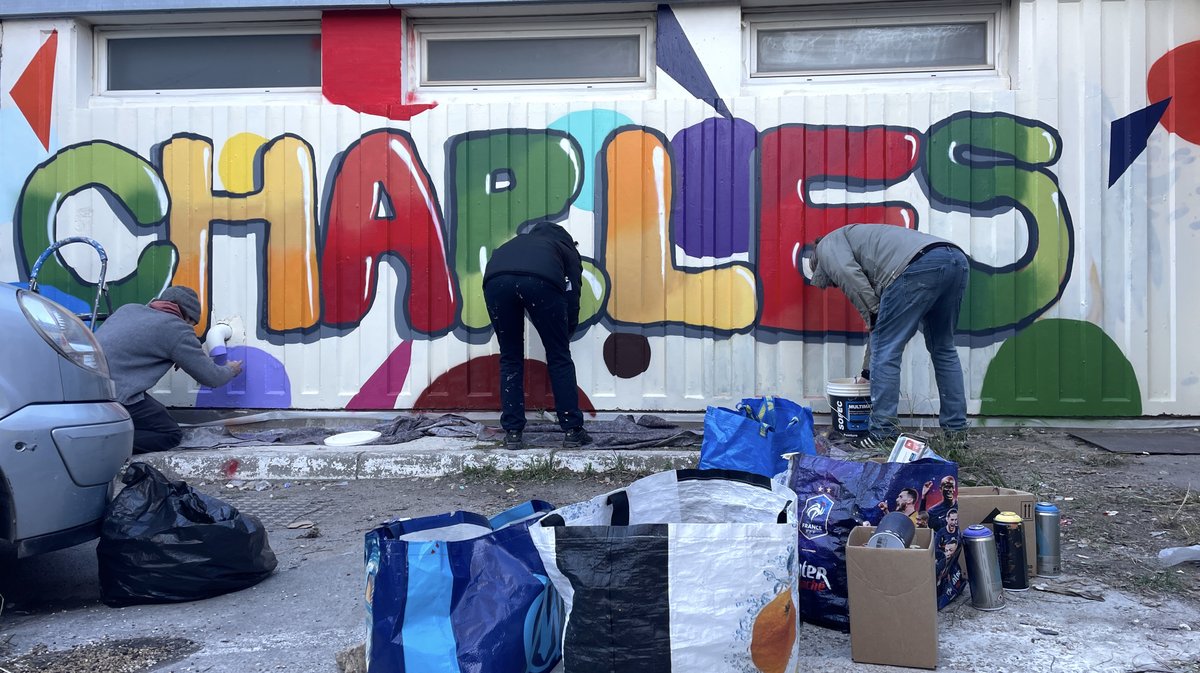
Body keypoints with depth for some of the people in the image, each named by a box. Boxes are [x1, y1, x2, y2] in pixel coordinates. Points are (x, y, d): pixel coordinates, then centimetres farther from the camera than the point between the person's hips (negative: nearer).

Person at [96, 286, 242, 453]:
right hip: (110, 395, -8)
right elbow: (211, 378, 3)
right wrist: (230, 370, 26)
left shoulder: (129, 309, 18)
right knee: (171, 435, 4)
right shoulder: (177, 328, -3)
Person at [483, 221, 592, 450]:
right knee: (559, 357, 13)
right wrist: (567, 333, 39)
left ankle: (512, 433, 17)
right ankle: (572, 431, 15)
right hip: (540, 279, -3)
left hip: (495, 279, 3)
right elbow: (572, 295, 24)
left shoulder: (518, 241, 45)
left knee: (510, 359, 18)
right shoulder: (567, 249, 34)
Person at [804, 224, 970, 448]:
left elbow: (850, 275, -5)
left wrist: (873, 314, 1)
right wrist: (868, 367, 45)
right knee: (943, 349, 22)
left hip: (920, 264, -9)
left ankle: (884, 433, 4)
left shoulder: (828, 245, 20)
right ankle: (955, 428, 26)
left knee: (886, 351, 1)